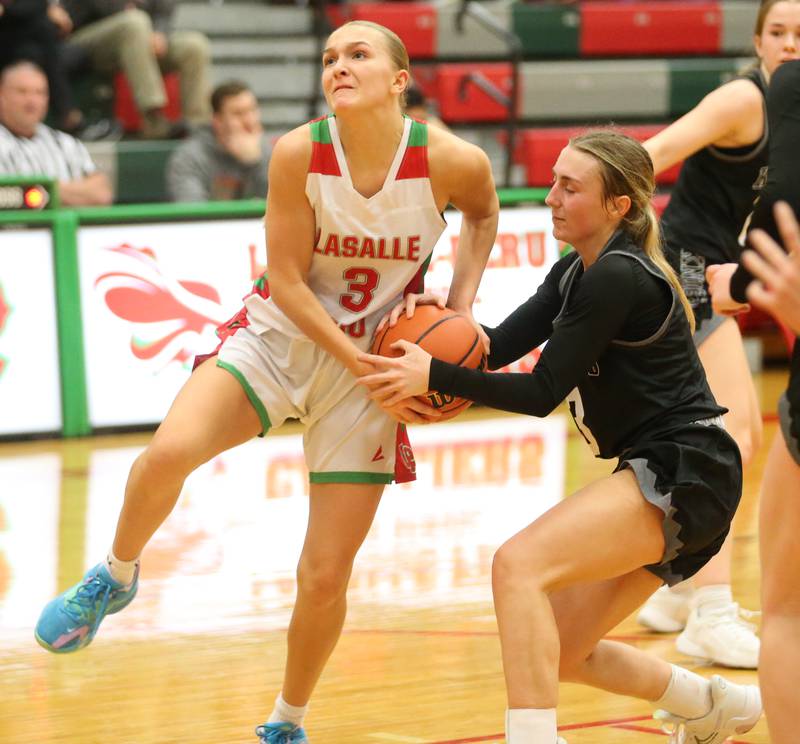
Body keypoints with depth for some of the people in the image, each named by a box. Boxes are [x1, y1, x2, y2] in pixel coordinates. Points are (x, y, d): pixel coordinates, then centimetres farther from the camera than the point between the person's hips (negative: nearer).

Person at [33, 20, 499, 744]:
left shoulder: (451, 161, -16)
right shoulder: (299, 153, -16)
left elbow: (483, 214, 9)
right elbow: (286, 282, -11)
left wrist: (461, 309, -3)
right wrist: (368, 371, -18)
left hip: (375, 363, 1)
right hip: (279, 335, 0)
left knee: (325, 579, -1)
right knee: (169, 451, -30)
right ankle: (115, 577, 1)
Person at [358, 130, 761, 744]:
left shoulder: (618, 277, -16)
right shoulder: (578, 272, 13)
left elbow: (543, 392, -17)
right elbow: (500, 347, 8)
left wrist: (435, 376, -20)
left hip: (684, 475, -10)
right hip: (660, 471, 10)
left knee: (520, 564, -26)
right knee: (559, 653, 15)